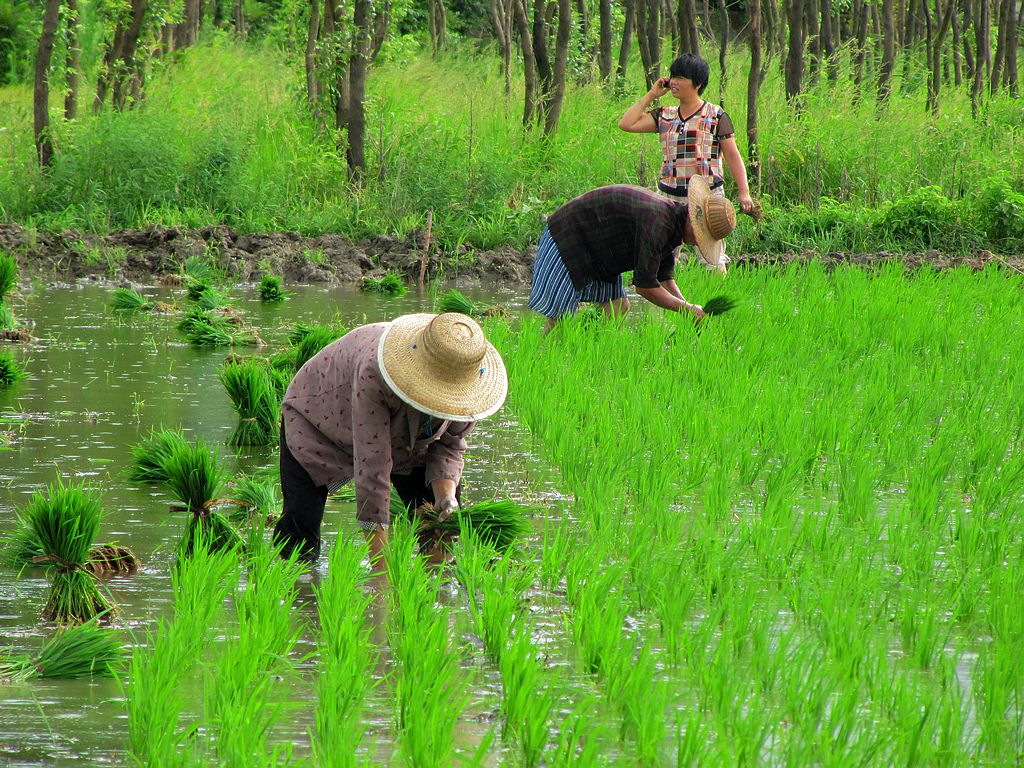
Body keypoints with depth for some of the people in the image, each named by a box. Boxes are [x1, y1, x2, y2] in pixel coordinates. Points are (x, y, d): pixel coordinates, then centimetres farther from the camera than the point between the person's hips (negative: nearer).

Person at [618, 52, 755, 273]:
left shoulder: (715, 116, 2)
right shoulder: (665, 116, 13)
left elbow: (732, 155, 2)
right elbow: (627, 124, 7)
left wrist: (744, 192, -5)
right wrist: (651, 95, 9)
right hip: (669, 196, 4)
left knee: (712, 259, -5)